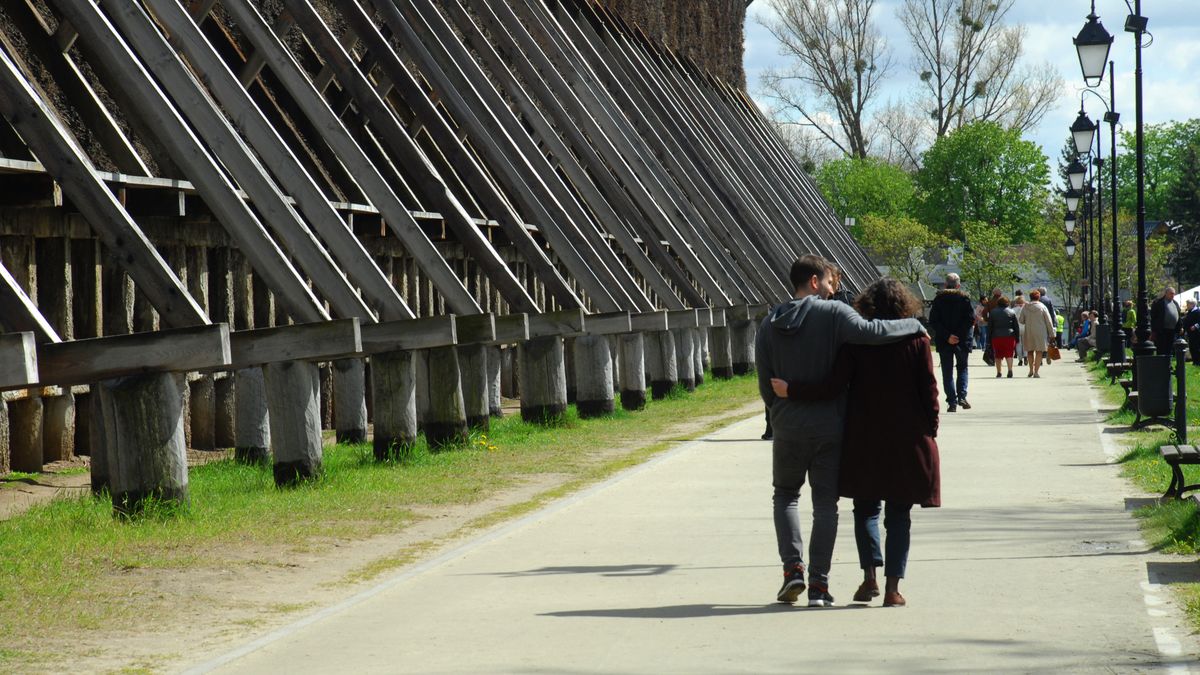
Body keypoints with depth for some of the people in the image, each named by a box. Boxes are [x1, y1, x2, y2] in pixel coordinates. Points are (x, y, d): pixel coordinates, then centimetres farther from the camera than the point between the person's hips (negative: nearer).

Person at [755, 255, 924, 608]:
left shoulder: (770, 324, 4)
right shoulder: (833, 314, -10)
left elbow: (766, 385, 6)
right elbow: (869, 332, -27)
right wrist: (913, 325, -12)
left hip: (788, 428, 3)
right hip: (829, 427, -3)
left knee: (786, 494, 19)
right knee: (825, 503, 6)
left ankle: (792, 568, 2)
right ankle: (818, 584, 3)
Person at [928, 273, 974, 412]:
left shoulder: (938, 299, -1)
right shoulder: (964, 298, -3)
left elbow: (933, 322, -8)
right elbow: (971, 319, -9)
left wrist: (947, 336, -10)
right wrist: (960, 334, -5)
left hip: (944, 343, 0)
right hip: (962, 341, 0)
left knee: (947, 372, 6)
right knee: (962, 368, 16)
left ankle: (952, 402, 1)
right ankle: (962, 396, -1)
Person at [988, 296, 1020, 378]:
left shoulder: (993, 313, 6)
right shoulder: (1012, 312, 4)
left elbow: (989, 327, 7)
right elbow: (1017, 327, 5)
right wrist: (1017, 338, 10)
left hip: (996, 337, 1)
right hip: (1009, 336, -1)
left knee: (998, 356, 9)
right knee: (1009, 354, -2)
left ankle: (998, 372, 10)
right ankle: (1010, 370, -21)